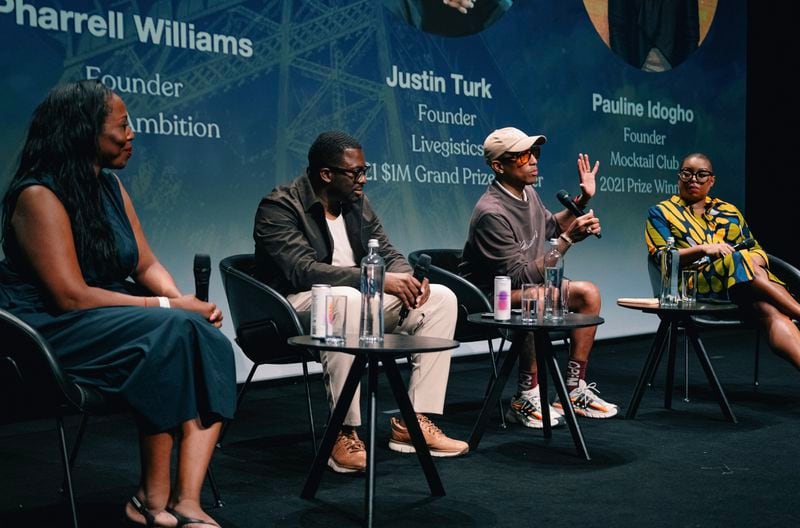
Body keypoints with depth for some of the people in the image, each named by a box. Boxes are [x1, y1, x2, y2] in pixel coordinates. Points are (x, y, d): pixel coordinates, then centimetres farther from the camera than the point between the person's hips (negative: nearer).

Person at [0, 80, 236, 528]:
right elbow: (70, 295, -22)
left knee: (209, 339, -20)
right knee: (170, 332, -30)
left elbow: (147, 264, 10)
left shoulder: (110, 186, 11)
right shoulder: (38, 197, -15)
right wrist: (167, 306, -21)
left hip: (113, 317, 8)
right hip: (52, 327, -7)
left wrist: (185, 302, -11)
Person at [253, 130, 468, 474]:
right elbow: (303, 271, -25)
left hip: (359, 297, 8)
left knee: (441, 298, -6)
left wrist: (407, 277, -12)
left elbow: (388, 254, 13)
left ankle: (414, 422, -8)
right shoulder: (278, 207, -12)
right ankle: (345, 434, -31)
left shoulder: (357, 203, 11)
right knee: (346, 299, -40)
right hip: (297, 308, -8)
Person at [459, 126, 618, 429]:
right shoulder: (492, 212, -26)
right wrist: (568, 238, -26)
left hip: (526, 288, 10)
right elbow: (520, 277, -27)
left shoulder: (528, 192, 3)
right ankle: (526, 398, -24)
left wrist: (582, 200, 14)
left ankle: (574, 392, 4)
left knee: (588, 293, 3)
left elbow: (550, 226, 27)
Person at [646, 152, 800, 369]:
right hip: (694, 286, -3)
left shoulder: (729, 211, 28)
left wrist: (756, 259, -3)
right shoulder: (661, 212, 17)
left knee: (771, 311, -33)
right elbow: (662, 257, 2)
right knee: (739, 260, -35)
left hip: (744, 287, 3)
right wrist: (703, 249, -15)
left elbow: (757, 250, 23)